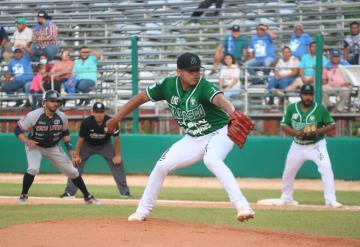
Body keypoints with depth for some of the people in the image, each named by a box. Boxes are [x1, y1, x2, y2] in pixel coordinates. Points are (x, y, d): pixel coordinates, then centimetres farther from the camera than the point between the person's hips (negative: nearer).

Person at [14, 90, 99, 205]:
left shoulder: (61, 117, -12)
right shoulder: (34, 116, -25)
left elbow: (65, 133, 6)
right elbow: (18, 130, -19)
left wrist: (70, 149, -3)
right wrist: (26, 141, -37)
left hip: (53, 147, 4)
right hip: (35, 147, -4)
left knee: (72, 171, 4)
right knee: (33, 168, -29)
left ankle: (87, 196, 19)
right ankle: (24, 195, -8)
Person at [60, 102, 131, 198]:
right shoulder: (87, 122, -29)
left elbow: (116, 138, -14)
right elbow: (81, 138, -15)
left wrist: (117, 155, -13)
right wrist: (77, 155, -10)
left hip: (105, 145, 1)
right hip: (88, 145, -1)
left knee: (117, 163, -9)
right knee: (76, 163, -10)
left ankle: (124, 191, 2)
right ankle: (69, 192, -2)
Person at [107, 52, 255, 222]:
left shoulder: (204, 87, -26)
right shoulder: (168, 85, -10)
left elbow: (219, 99, -47)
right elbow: (141, 98, 0)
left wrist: (233, 115, -68)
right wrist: (116, 119, -3)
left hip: (218, 133, -6)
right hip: (193, 139, 6)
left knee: (211, 160, -36)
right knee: (162, 166, 0)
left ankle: (242, 206, -41)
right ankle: (143, 211, 18)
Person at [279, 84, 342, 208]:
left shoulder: (320, 109, -12)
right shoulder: (292, 108, -5)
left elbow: (331, 125, -6)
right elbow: (284, 126, 0)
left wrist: (319, 131, -25)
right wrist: (296, 132, -20)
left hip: (316, 145, -3)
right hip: (297, 145, 3)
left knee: (326, 168, -24)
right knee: (288, 172, 14)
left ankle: (331, 200, -21)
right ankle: (286, 199, 38)